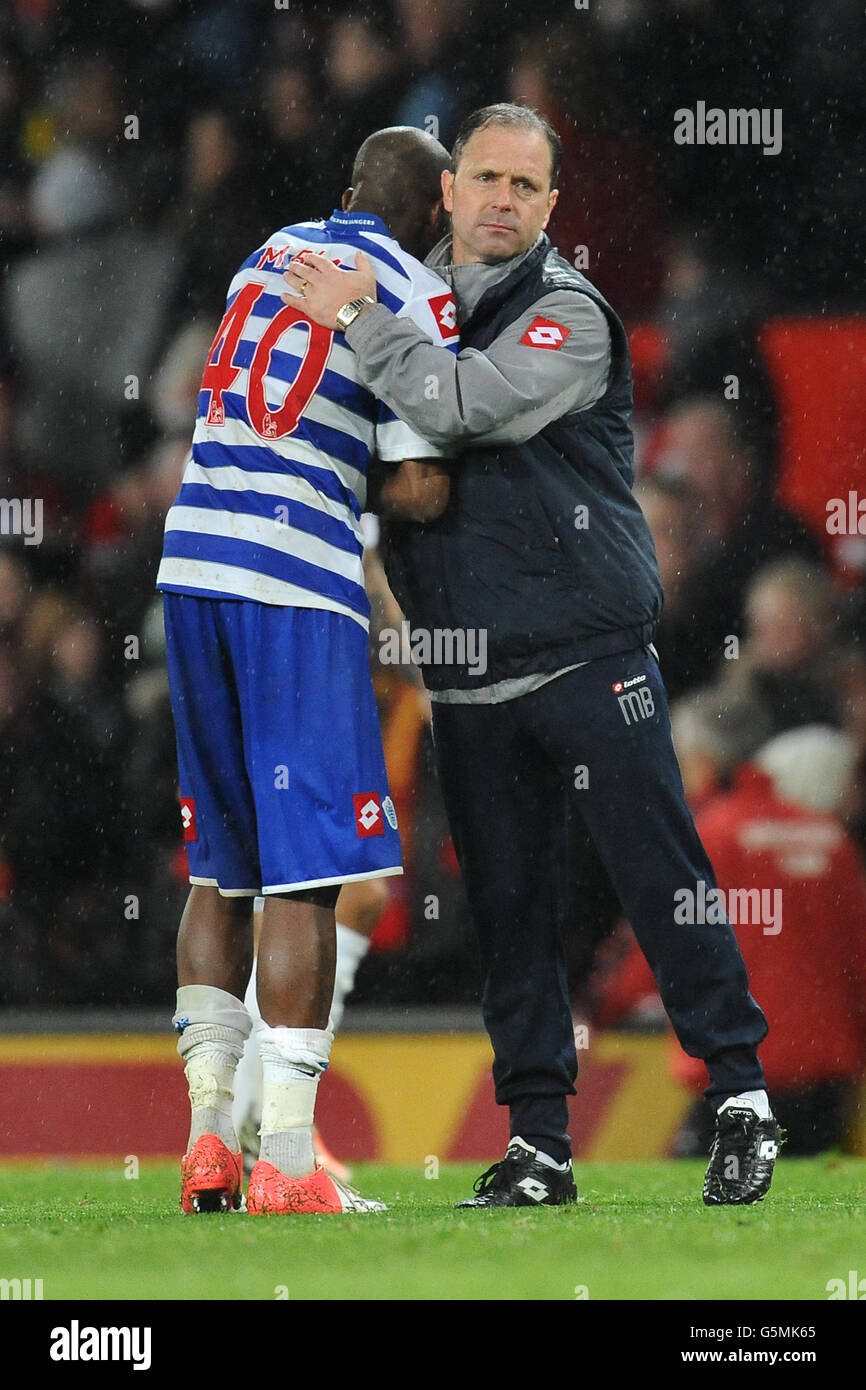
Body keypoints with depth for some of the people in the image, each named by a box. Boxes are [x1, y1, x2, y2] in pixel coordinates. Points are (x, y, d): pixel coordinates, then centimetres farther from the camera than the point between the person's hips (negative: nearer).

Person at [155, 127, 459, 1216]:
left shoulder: (270, 257, 17)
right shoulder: (412, 298, -3)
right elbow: (421, 491, -8)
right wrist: (397, 481, 11)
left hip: (191, 559, 7)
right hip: (296, 587, -7)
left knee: (221, 866, 14)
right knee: (305, 870, -5)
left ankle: (207, 1140, 12)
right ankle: (284, 1166, -9)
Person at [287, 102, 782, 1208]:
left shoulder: (568, 313, -7)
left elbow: (463, 406, -24)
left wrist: (357, 319, -16)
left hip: (587, 652, -6)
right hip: (467, 677, 6)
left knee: (658, 876, -5)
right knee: (507, 906, 6)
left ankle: (740, 1095, 5)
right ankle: (538, 1145, 11)